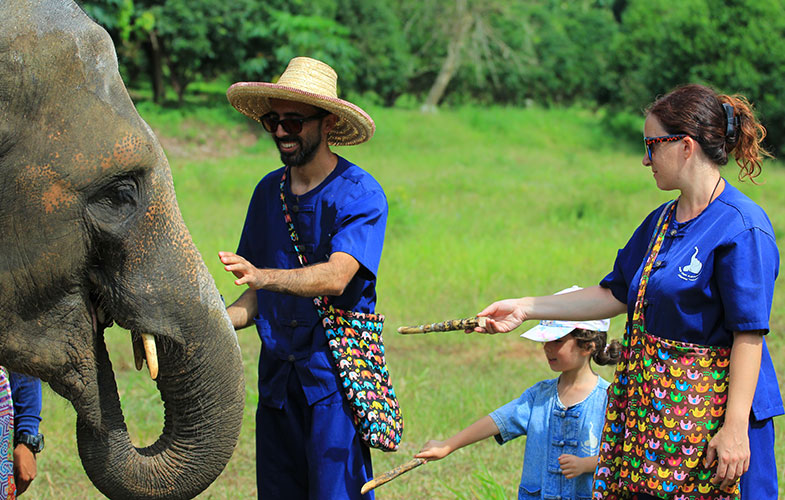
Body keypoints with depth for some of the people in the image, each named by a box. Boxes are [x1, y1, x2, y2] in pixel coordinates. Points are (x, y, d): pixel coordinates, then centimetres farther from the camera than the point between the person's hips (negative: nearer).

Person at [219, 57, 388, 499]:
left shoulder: (359, 194, -8)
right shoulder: (269, 192, 11)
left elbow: (336, 278, -23)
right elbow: (259, 297, 14)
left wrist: (261, 276, -37)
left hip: (335, 375, -5)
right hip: (278, 374, 6)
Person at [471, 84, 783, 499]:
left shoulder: (742, 228, -15)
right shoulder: (661, 222, 12)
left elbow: (749, 336, -18)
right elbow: (615, 295, 20)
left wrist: (735, 428, -21)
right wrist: (526, 308, 17)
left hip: (711, 407, -8)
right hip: (648, 403, 8)